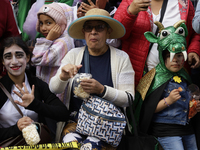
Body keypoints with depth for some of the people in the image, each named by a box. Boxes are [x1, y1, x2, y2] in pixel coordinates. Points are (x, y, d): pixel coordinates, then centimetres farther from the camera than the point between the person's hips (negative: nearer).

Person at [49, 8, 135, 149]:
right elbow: (54, 89, 3)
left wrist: (102, 90, -21)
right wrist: (63, 77, -20)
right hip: (75, 119, 2)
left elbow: (128, 99, -4)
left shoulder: (121, 57, 1)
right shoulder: (73, 54, 9)